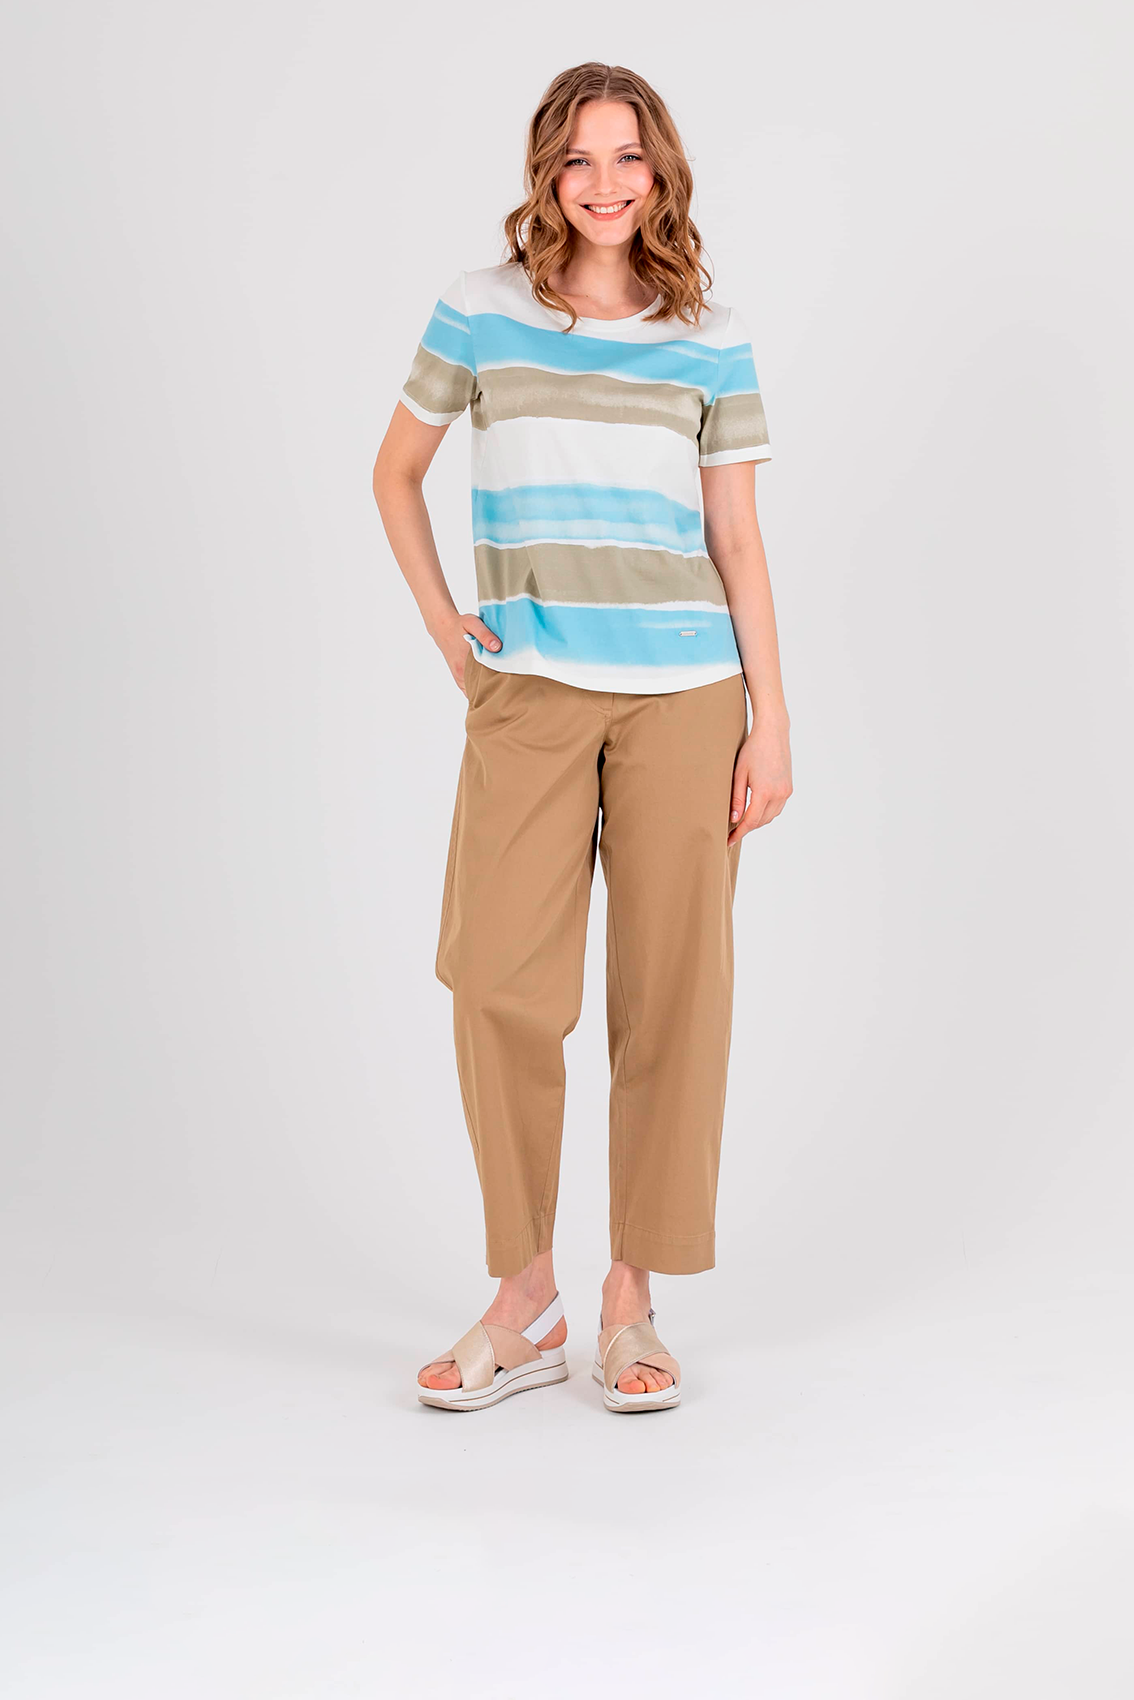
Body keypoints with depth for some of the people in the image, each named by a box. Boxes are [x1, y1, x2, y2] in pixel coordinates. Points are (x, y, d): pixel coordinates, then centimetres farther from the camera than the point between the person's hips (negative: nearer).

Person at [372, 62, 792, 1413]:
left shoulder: (712, 340, 7)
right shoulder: (481, 310, 6)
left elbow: (737, 539, 7)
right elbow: (396, 470, 18)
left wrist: (771, 716, 1)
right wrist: (440, 622, 7)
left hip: (685, 694, 0)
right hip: (529, 693, 0)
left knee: (671, 992, 1)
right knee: (499, 982, -8)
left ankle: (631, 1301, 13)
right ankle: (523, 1301, 7)